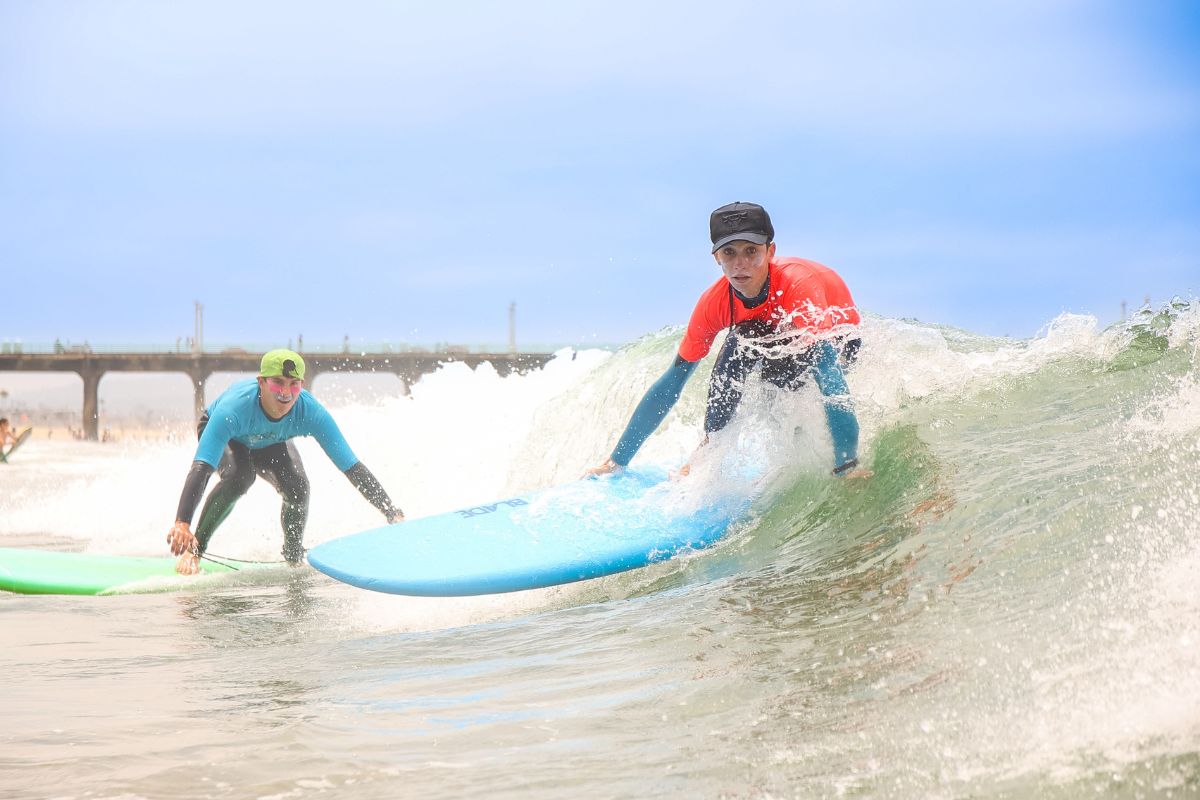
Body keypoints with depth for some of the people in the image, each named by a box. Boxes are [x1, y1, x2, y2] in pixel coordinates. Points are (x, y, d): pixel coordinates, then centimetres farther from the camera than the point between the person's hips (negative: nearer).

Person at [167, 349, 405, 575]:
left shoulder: (311, 413, -37)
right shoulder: (233, 409, -45)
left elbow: (352, 467, -32)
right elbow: (201, 468, -53)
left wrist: (393, 514, -39)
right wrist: (182, 523, -67)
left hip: (271, 442, 3)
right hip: (228, 437, -3)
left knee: (298, 488, -22)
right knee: (238, 477, -34)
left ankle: (294, 556, 8)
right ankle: (194, 549, -16)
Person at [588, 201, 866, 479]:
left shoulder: (797, 283, -40)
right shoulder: (715, 302, -24)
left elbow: (828, 369, -48)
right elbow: (672, 382, -16)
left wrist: (847, 465, -56)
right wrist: (618, 460, -18)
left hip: (837, 337, -4)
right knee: (743, 341, -29)